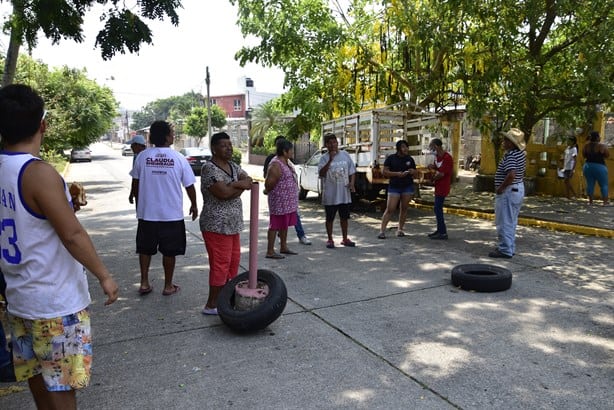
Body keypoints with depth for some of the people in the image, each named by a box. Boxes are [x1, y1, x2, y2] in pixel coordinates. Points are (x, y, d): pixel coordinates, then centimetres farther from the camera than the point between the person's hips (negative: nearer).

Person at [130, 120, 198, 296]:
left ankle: (144, 283, 21)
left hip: (147, 212, 2)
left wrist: (138, 204, 21)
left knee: (145, 248, 17)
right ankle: (168, 286, 18)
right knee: (169, 251, 9)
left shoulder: (143, 156, -3)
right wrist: (194, 205, 12)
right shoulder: (178, 158, -8)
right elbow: (189, 186, -3)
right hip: (172, 214, -2)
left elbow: (135, 183, 5)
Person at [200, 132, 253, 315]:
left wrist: (233, 186, -17)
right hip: (217, 225, -9)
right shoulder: (209, 168, -14)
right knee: (220, 264, -4)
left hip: (232, 224, 9)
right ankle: (211, 305, 7)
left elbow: (248, 181, 1)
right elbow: (223, 193, -25)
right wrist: (239, 185, -8)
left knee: (233, 260, 14)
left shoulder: (233, 166, 13)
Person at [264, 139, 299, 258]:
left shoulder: (287, 161, 11)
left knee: (285, 224, 17)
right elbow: (269, 184, -20)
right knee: (275, 226, -2)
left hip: (289, 201, 10)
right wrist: (267, 191, -1)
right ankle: (270, 251, 6)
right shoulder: (276, 164, -20)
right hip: (279, 201, -9)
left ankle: (283, 247, 30)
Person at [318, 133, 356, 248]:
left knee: (344, 217, 14)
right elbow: (321, 173, -20)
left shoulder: (345, 155, 4)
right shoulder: (324, 158, -6)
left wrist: (352, 183, -7)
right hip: (330, 195, -3)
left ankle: (345, 239, 27)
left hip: (344, 193, 3)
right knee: (330, 218, 6)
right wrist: (330, 160, -28)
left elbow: (352, 171, 9)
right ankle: (330, 240, 19)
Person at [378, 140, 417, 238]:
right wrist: (396, 174, -17)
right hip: (394, 187, -3)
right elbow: (384, 172, -4)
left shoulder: (410, 159, 9)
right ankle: (382, 230, -6)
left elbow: (415, 172, 17)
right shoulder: (391, 158, 0)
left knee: (404, 208, 6)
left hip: (408, 186, 3)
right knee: (390, 209, -8)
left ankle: (400, 229, 16)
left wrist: (412, 172, -7)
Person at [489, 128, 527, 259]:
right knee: (511, 221, 18)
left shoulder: (510, 156, -22)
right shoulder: (521, 154, 9)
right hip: (519, 189, 10)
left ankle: (505, 250, 4)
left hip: (508, 191, -10)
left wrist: (500, 188, -20)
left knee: (504, 222, -1)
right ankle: (510, 247, 27)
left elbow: (511, 175, -33)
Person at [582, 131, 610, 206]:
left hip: (588, 166, 4)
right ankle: (605, 202, 3)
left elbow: (584, 155, 9)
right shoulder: (602, 146, -11)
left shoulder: (586, 145, 0)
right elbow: (607, 155, -3)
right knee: (603, 185, 5)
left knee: (590, 184, 6)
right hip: (600, 166, -4)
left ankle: (590, 201, 5)